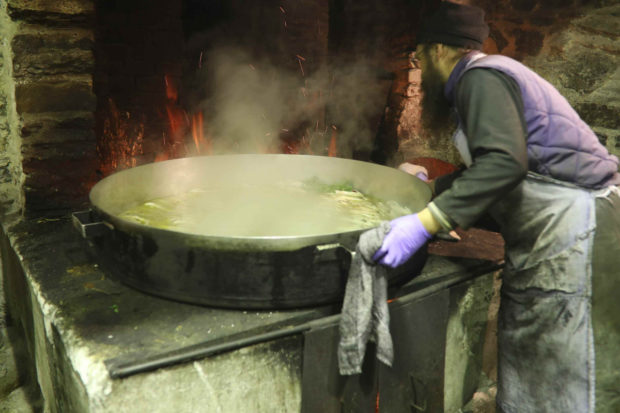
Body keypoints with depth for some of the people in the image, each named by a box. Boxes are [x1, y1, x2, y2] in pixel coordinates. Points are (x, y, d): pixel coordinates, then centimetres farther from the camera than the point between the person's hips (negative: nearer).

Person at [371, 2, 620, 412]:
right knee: (526, 363, 14)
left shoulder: (481, 76, -10)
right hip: (550, 228, 10)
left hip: (571, 222, -10)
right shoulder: (489, 73, 20)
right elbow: (487, 168, 25)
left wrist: (423, 223, -29)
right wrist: (433, 186, 35)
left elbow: (504, 161, -27)